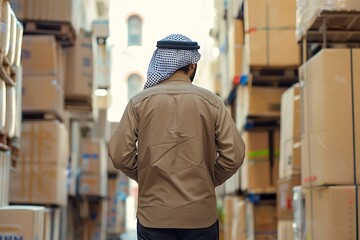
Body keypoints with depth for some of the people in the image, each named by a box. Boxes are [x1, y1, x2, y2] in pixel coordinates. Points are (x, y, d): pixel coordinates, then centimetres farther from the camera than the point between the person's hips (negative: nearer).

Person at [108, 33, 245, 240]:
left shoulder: (139, 102, -3)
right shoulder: (211, 102, -3)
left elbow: (120, 155, -7)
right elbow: (234, 155, -7)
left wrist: (145, 178, 10)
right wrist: (209, 180, 9)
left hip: (154, 215, 0)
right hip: (201, 215, 0)